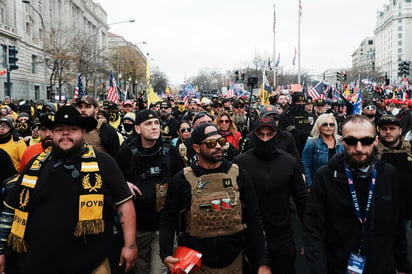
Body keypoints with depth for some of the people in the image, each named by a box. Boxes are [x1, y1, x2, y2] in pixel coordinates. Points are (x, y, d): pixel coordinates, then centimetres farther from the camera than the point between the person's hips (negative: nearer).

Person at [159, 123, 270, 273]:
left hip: (233, 261, 2)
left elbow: (253, 219, -1)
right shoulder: (182, 180, -6)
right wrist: (166, 254, -11)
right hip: (195, 262, -1)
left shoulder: (238, 175, -3)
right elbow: (168, 217, 2)